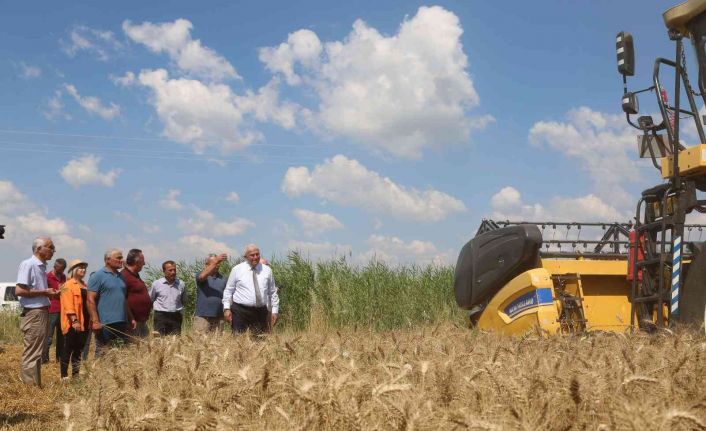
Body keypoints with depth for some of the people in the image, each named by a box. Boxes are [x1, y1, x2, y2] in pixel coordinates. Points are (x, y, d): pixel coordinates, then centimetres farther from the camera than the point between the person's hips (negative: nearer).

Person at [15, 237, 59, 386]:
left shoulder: (42, 266, 15)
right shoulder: (28, 265, -12)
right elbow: (19, 290, -20)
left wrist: (50, 293, 8)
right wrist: (44, 292, -16)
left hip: (43, 313, 9)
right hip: (33, 314, -9)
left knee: (37, 353, 14)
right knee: (31, 354, -5)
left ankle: (36, 386, 21)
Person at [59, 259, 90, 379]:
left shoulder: (84, 285, 20)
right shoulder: (68, 285, -6)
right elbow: (68, 305, -15)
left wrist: (91, 320, 14)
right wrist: (74, 320, -23)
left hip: (85, 323, 8)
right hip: (73, 324, -8)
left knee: (79, 349, 11)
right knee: (68, 349, -5)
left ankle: (76, 374, 17)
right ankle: (64, 375, -2)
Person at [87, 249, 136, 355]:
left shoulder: (120, 277, 18)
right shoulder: (98, 276, -5)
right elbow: (91, 300, -11)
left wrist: (131, 318, 19)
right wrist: (95, 321, -18)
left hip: (122, 322, 7)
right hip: (105, 324, -7)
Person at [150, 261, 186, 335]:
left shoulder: (181, 284, 5)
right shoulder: (156, 284, -1)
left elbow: (184, 301, 20)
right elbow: (150, 300, 11)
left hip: (176, 316, 2)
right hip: (160, 316, -2)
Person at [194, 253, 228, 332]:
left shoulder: (223, 279, 14)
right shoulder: (200, 276, 3)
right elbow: (203, 276, -21)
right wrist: (215, 262, -32)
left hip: (218, 318, 4)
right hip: (202, 316, -4)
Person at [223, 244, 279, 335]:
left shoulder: (267, 270, 10)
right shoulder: (237, 269, 4)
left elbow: (273, 292, 14)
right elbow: (228, 290, 6)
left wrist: (275, 311, 9)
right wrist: (226, 308, -4)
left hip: (261, 311, 2)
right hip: (241, 311, -2)